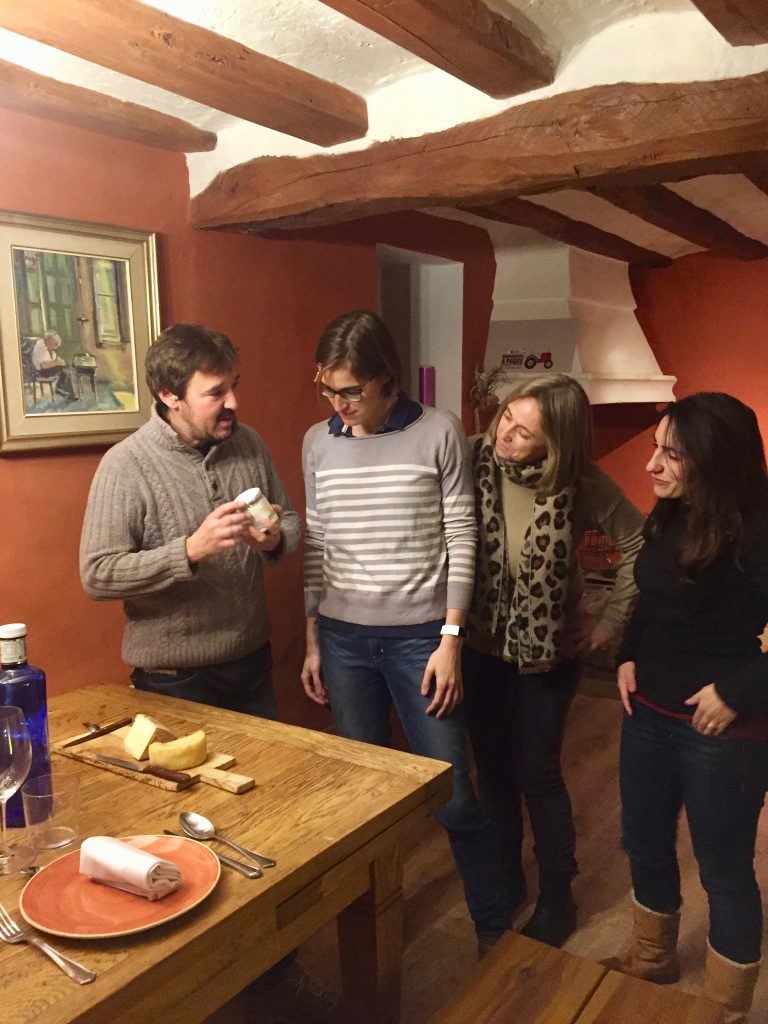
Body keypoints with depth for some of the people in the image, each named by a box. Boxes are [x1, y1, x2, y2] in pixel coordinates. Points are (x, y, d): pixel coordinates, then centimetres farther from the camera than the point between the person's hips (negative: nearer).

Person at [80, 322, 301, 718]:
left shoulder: (249, 443, -1)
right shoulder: (125, 465, -16)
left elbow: (290, 520, 9)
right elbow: (97, 575, -18)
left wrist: (275, 539, -14)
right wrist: (191, 550, -29)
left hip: (253, 660, 5)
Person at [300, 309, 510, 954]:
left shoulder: (439, 434, -6)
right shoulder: (318, 443, 5)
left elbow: (461, 542, -4)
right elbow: (315, 546, 9)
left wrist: (451, 640, -8)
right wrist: (313, 641, 10)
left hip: (420, 635, -3)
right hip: (343, 637, 3)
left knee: (454, 796, 3)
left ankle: (494, 927, 27)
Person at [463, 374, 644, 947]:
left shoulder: (582, 484, -17)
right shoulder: (473, 460, -15)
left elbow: (641, 547, -7)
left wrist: (611, 622, -5)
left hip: (548, 651, -2)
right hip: (480, 646, 2)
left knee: (536, 772, 6)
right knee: (493, 767, 14)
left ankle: (557, 897, 28)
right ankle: (506, 877, 37)